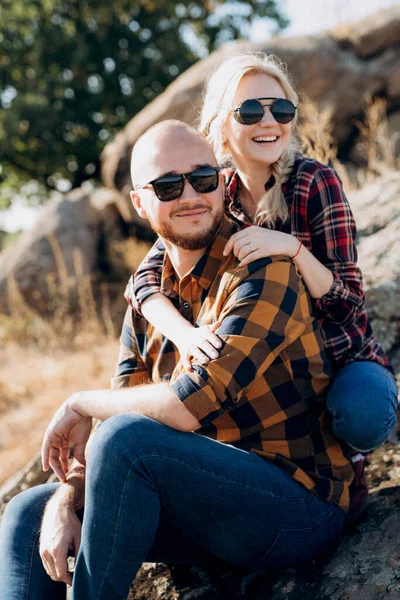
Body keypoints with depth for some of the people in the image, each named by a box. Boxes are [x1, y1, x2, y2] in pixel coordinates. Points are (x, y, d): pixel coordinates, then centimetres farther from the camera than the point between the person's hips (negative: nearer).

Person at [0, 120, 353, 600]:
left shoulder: (262, 272, -15)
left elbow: (189, 406, -25)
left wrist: (79, 403, -9)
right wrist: (65, 501, -13)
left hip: (300, 506, -7)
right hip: (208, 497, 7)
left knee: (125, 438, -28)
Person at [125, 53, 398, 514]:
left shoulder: (314, 182, -15)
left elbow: (347, 303, -17)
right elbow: (145, 280, -13)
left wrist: (293, 248, -35)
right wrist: (186, 334, -34)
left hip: (341, 360, -3)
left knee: (360, 412, -34)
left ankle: (346, 461, 2)